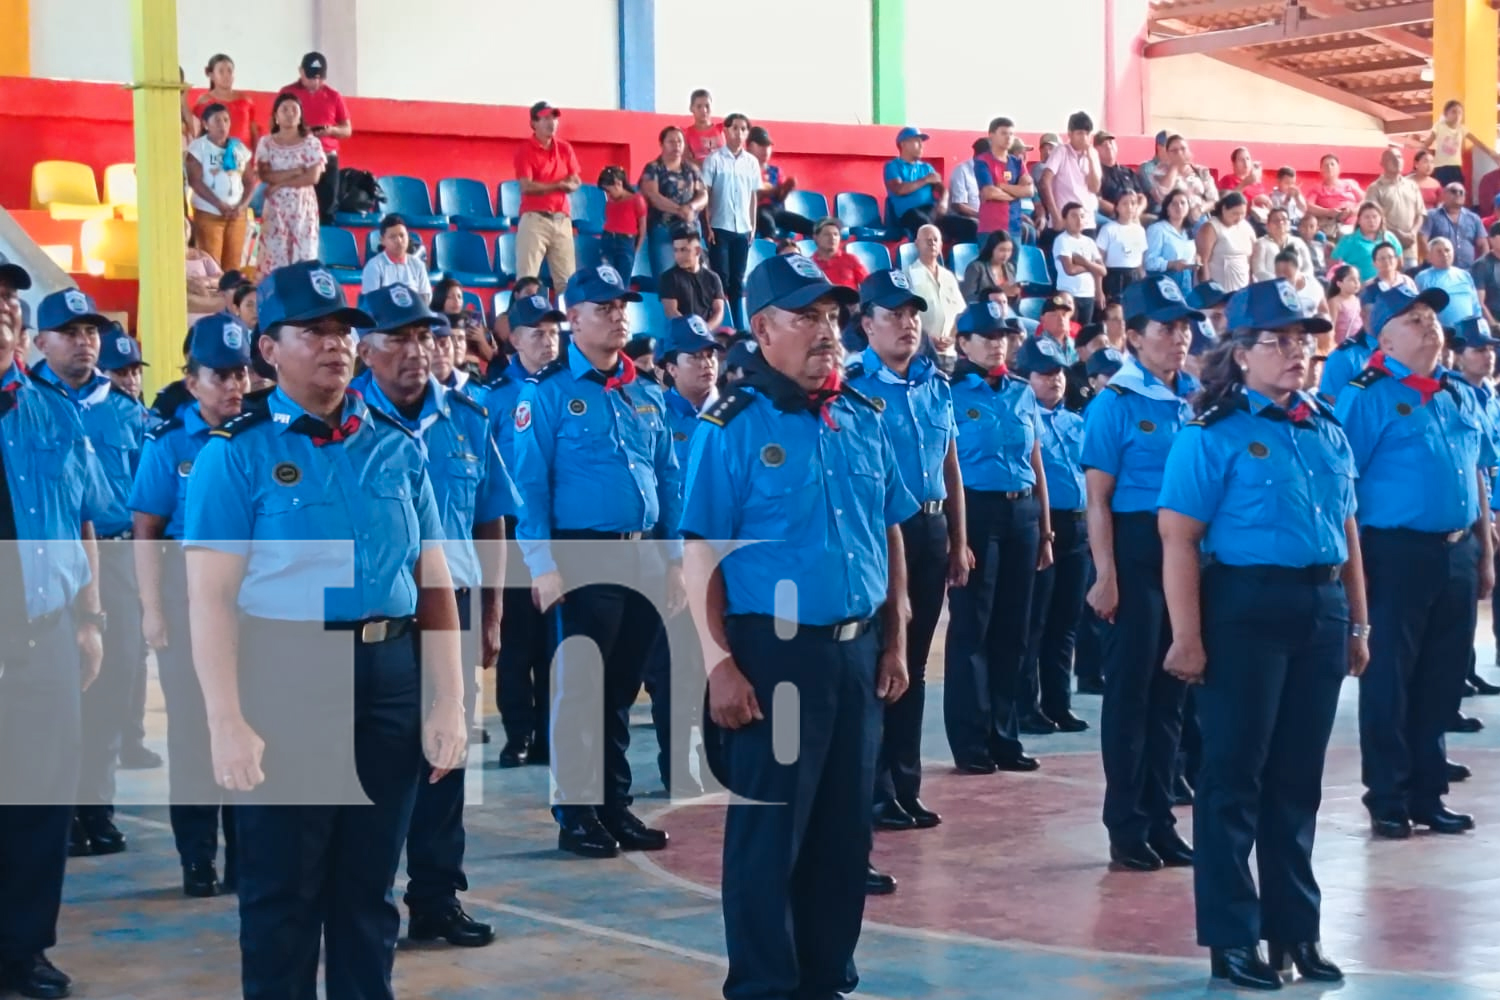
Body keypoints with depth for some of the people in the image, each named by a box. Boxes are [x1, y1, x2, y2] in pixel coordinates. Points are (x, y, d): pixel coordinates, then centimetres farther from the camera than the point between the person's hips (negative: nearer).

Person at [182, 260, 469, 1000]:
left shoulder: (397, 447, 8)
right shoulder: (238, 453, -5)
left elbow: (434, 581, 9)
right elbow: (211, 596, -11)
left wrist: (447, 703, 3)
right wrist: (227, 723, -18)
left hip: (391, 678, 4)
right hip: (285, 679, -4)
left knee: (369, 884, 14)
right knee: (282, 889, 5)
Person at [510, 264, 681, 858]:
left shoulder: (647, 396, 13)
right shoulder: (548, 393, -4)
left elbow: (670, 481, 16)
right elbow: (530, 484, -9)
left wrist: (675, 559, 9)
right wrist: (543, 564, -16)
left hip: (644, 558, 6)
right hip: (583, 558, -5)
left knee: (623, 690, 12)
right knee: (581, 688, -1)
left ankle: (616, 806, 20)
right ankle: (576, 814, 7)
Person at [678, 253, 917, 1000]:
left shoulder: (864, 421, 9)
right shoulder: (732, 428, -8)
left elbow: (891, 537, 15)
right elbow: (701, 554, -11)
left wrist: (895, 642, 11)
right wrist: (719, 665, -16)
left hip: (857, 650, 6)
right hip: (774, 652, -6)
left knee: (844, 826, 12)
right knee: (768, 829, 1)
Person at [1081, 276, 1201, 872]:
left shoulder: (1199, 398, 8)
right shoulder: (1115, 403, -8)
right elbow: (1098, 498, -10)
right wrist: (1106, 577, -16)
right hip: (1136, 548, -5)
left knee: (1171, 689, 11)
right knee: (1131, 688, 2)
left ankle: (1159, 820, 21)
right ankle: (1127, 829, 10)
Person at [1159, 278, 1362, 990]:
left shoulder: (1327, 430, 12)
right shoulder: (1214, 433, -8)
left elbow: (1346, 530, 18)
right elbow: (1179, 538, -13)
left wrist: (1356, 622, 15)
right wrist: (1187, 638, -18)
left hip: (1321, 610, 6)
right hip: (1244, 607, -6)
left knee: (1298, 776, 13)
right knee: (1235, 775, 2)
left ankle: (1295, 928, 23)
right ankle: (1232, 938, 11)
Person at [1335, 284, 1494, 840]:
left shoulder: (1460, 397, 13)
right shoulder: (1366, 397, -6)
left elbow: (1478, 478, 18)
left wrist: (1485, 554, 15)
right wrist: (1352, 563, -14)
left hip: (1458, 554, 6)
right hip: (1397, 553, -6)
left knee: (1442, 681, 11)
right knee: (1389, 683, 1)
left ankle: (1428, 795, 21)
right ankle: (1387, 801, 10)